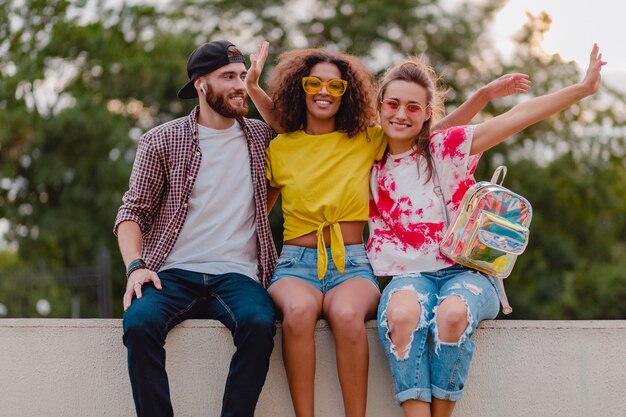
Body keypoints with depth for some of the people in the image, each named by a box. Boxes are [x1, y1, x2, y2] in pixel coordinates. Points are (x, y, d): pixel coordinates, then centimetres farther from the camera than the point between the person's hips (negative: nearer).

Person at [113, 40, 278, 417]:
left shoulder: (261, 137, 14)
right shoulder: (161, 141, 8)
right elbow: (133, 212, 7)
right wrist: (136, 266, -10)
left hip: (237, 274, 1)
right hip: (173, 272, -1)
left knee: (259, 323, -33)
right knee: (140, 322, -33)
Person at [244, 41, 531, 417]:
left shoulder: (368, 142, 11)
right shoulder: (280, 149, 11)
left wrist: (486, 94, 6)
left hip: (352, 265, 0)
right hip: (297, 264, 0)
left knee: (346, 314, -37)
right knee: (299, 311, -38)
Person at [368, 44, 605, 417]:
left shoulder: (448, 148, 3)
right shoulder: (374, 170, 13)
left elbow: (518, 117, -4)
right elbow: (377, 233, 21)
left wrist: (584, 87, -10)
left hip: (465, 270, -1)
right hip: (411, 275, 2)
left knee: (452, 313, -37)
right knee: (402, 313, -36)